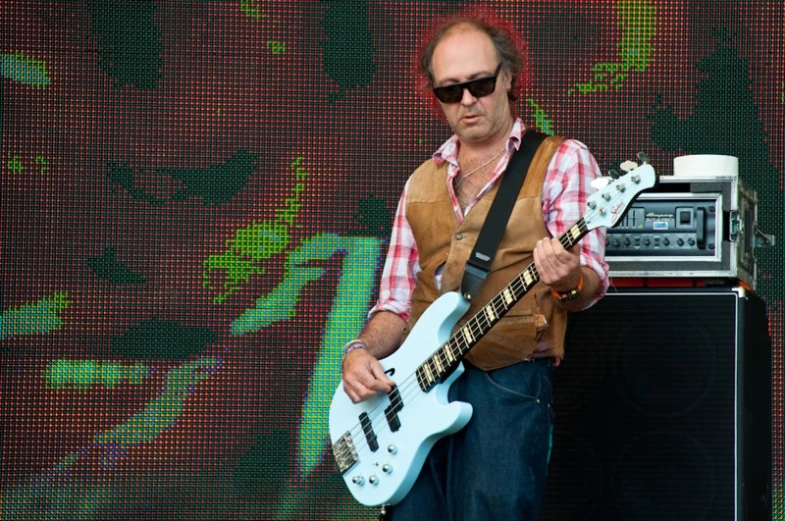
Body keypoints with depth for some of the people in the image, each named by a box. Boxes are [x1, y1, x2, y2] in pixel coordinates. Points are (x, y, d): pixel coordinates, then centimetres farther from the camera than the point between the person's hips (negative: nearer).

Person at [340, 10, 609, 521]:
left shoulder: (562, 160, 3)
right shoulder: (422, 182, 19)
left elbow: (590, 280, -7)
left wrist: (568, 279, -31)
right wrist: (361, 351, -1)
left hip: (509, 386, -5)